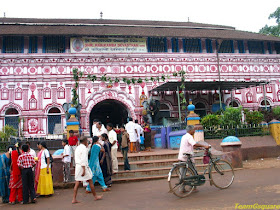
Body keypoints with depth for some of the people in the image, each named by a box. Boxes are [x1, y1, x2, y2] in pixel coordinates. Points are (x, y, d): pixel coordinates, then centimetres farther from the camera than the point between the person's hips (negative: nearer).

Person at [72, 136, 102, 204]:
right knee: (90, 181, 6)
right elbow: (83, 160, -19)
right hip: (84, 166, -8)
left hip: (77, 166, 8)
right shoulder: (84, 148, -13)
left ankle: (74, 199, 4)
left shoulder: (77, 148, 13)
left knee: (77, 183, 6)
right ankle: (95, 196, 17)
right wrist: (84, 170, -20)